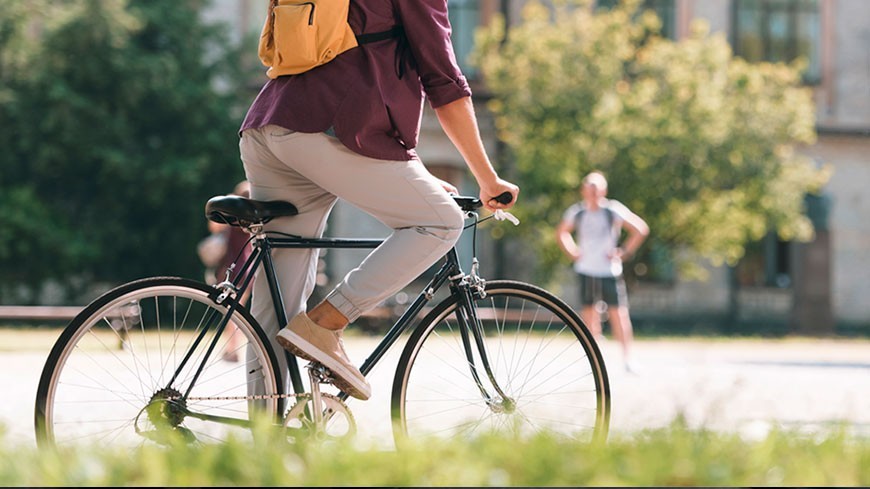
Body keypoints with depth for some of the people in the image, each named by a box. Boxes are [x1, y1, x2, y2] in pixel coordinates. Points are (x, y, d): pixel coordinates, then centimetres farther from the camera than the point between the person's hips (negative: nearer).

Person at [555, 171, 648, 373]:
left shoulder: (614, 210, -7)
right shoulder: (576, 212, 2)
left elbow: (641, 229, -4)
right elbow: (561, 233, 21)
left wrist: (624, 252, -6)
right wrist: (573, 252, 8)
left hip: (610, 271, -3)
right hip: (586, 271, 3)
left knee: (618, 313, -7)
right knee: (589, 314, 4)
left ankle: (628, 357, -1)